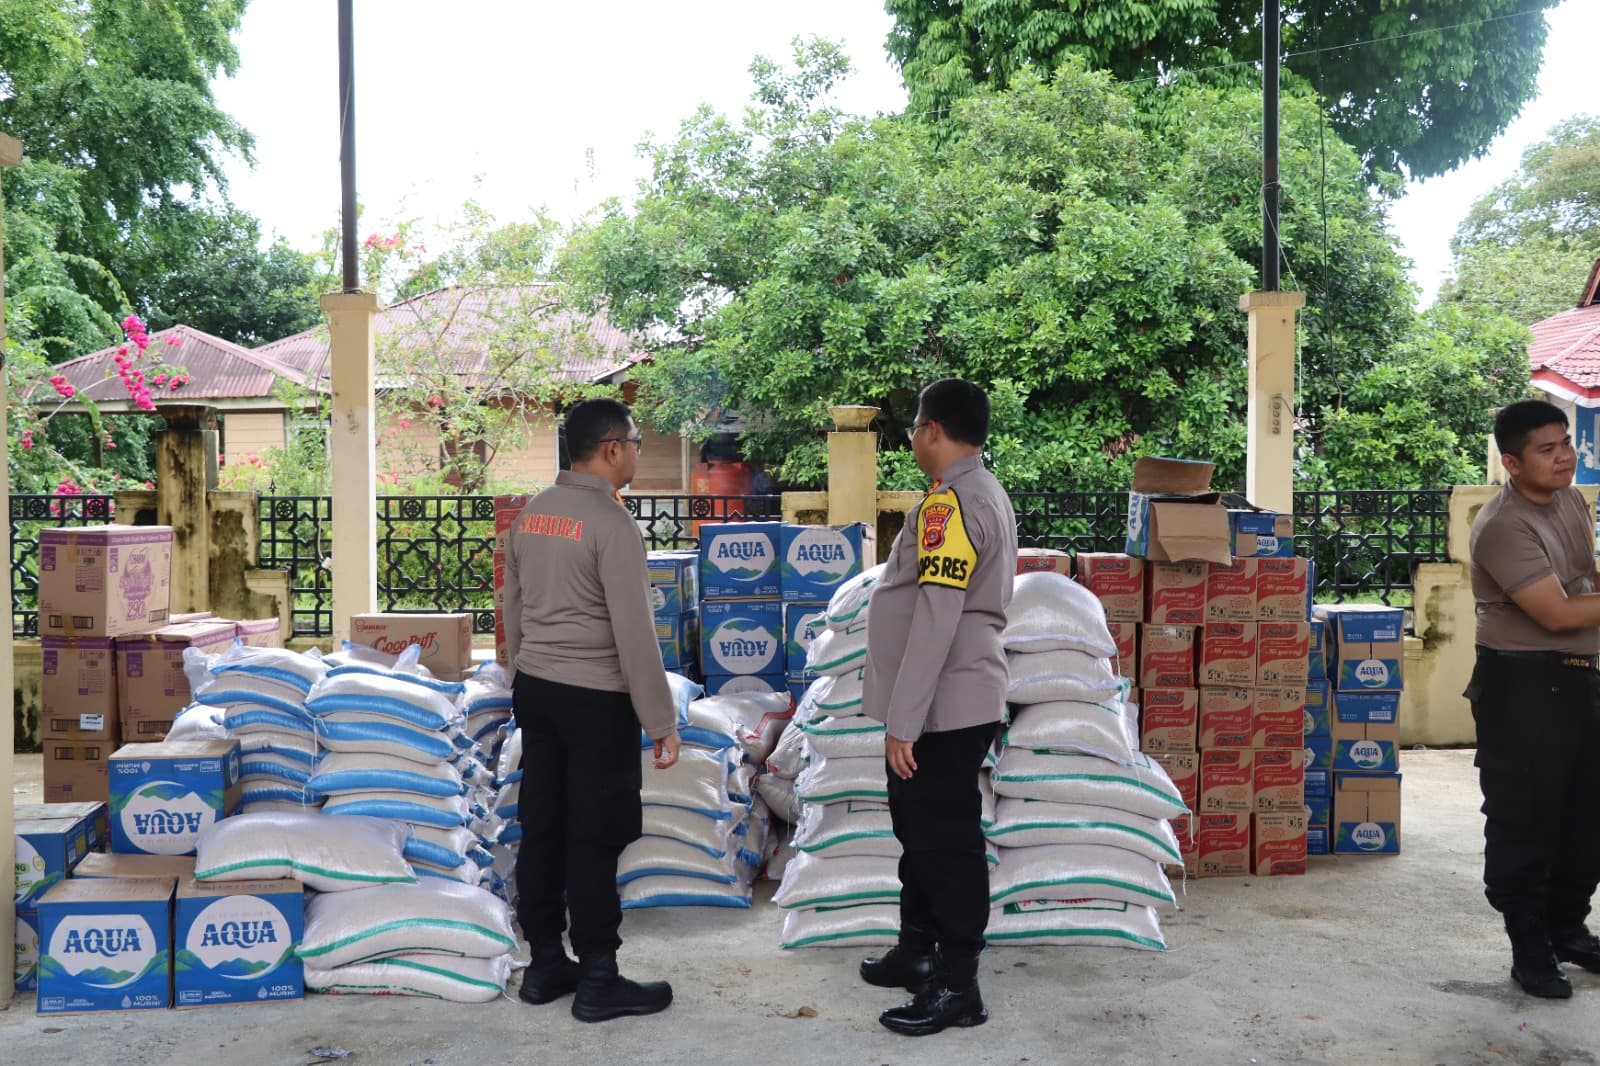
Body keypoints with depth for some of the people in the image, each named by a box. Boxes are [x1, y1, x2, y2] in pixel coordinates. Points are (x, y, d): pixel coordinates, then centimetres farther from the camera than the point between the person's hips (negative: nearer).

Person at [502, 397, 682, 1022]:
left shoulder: (531, 515, 7)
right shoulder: (611, 522, -17)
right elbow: (635, 634, -19)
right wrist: (662, 722, -13)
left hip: (535, 690, 8)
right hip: (597, 701, -8)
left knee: (542, 829, 13)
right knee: (595, 840, 1)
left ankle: (545, 964, 23)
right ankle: (599, 980, 11)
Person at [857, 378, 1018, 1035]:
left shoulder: (952, 503, -19)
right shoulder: (985, 495, 14)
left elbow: (935, 620, -25)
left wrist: (902, 723, -23)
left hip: (943, 709, -10)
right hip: (952, 703, 10)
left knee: (945, 842, -2)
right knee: (920, 832, 20)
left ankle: (956, 987, 8)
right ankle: (918, 952, 33)